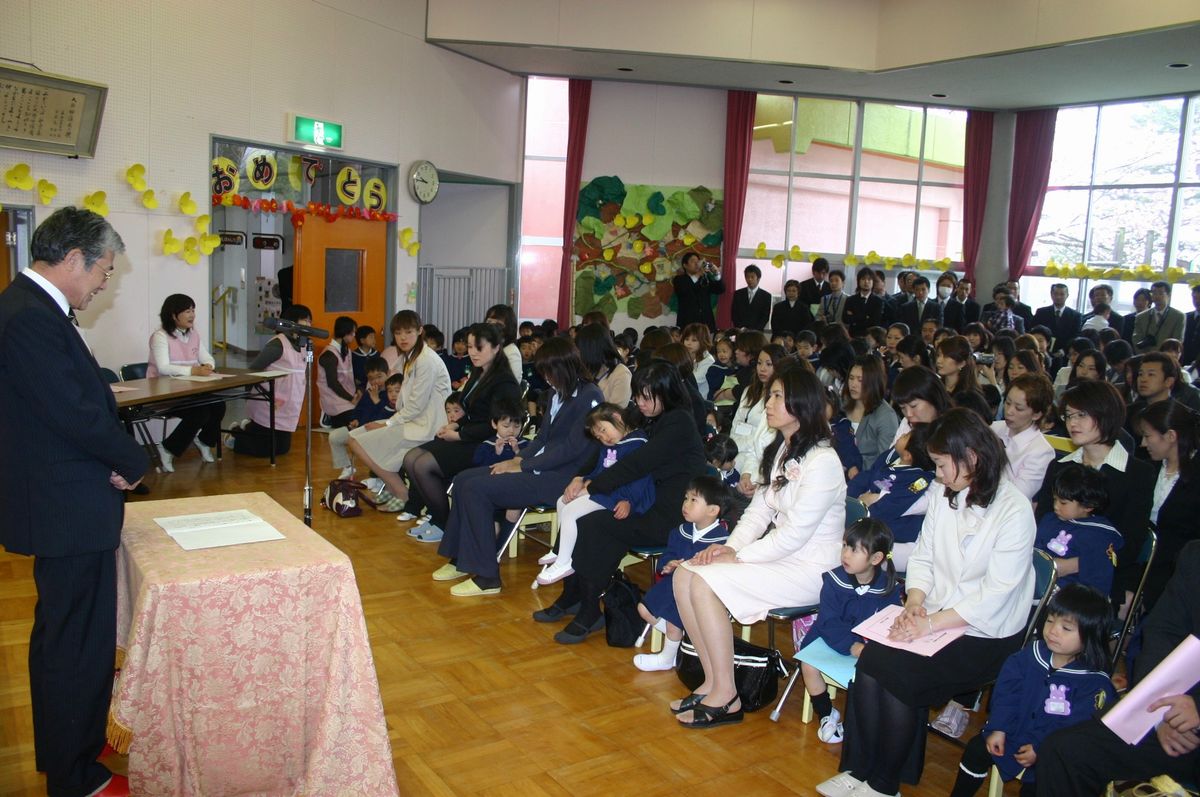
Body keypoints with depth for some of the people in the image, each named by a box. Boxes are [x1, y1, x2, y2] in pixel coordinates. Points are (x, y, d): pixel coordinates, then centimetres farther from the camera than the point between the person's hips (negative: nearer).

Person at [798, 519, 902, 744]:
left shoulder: (888, 589, -7)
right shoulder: (834, 581, -8)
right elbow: (829, 623, -12)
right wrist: (853, 647, -27)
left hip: (871, 645, 0)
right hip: (834, 640, 1)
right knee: (808, 664, -21)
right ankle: (827, 714, 3)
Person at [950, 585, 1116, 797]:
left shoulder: (1095, 683, -16)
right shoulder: (1031, 654, -2)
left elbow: (1077, 727, -18)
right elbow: (1006, 691, -1)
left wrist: (1040, 748, -21)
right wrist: (998, 728, -8)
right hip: (1015, 731, 5)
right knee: (977, 750, -2)